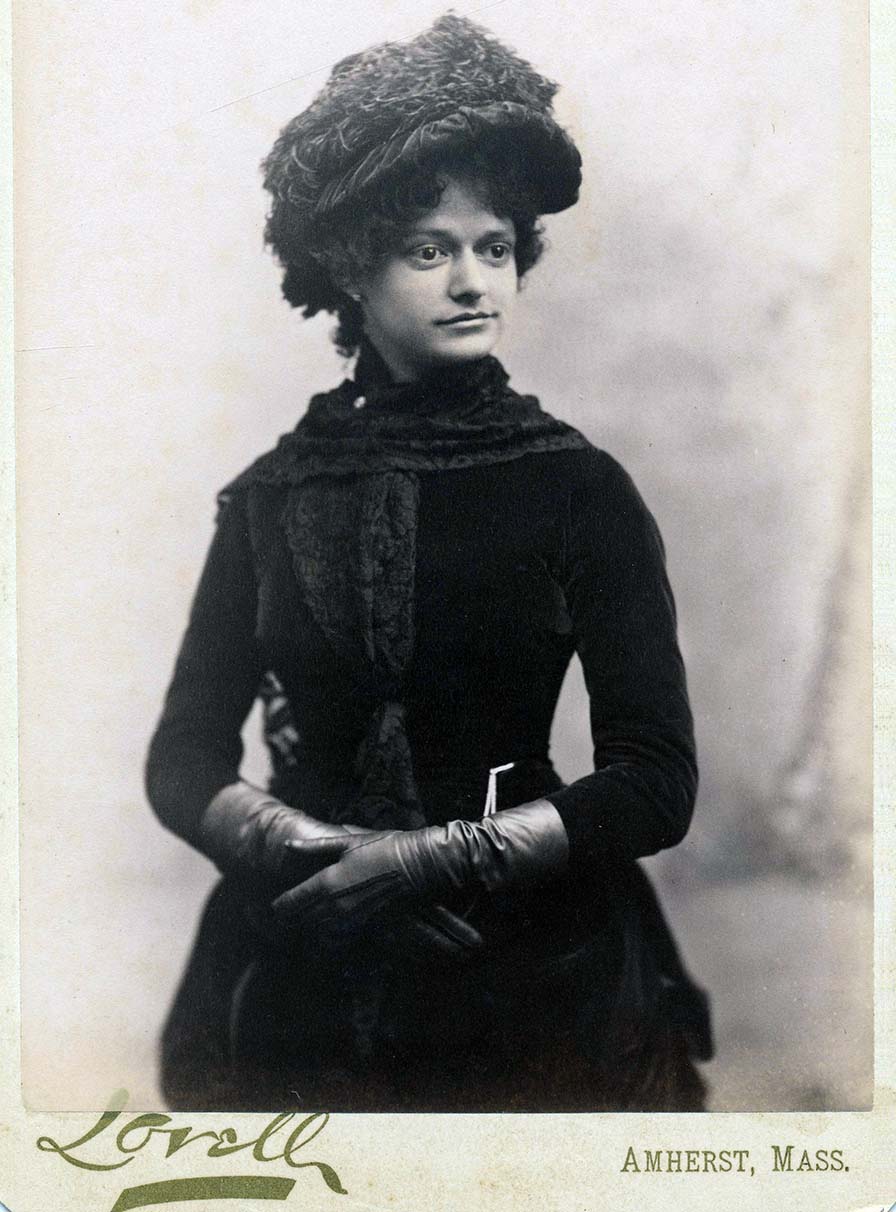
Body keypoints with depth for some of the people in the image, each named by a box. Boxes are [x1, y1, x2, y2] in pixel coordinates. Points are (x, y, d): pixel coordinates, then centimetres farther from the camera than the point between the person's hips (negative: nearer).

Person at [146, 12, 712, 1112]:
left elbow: (656, 782, -8)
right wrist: (320, 847, -17)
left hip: (532, 959, -1)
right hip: (305, 971, 2)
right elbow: (183, 761, 1)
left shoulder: (578, 487, -3)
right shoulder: (272, 495, 3)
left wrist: (439, 856, -18)